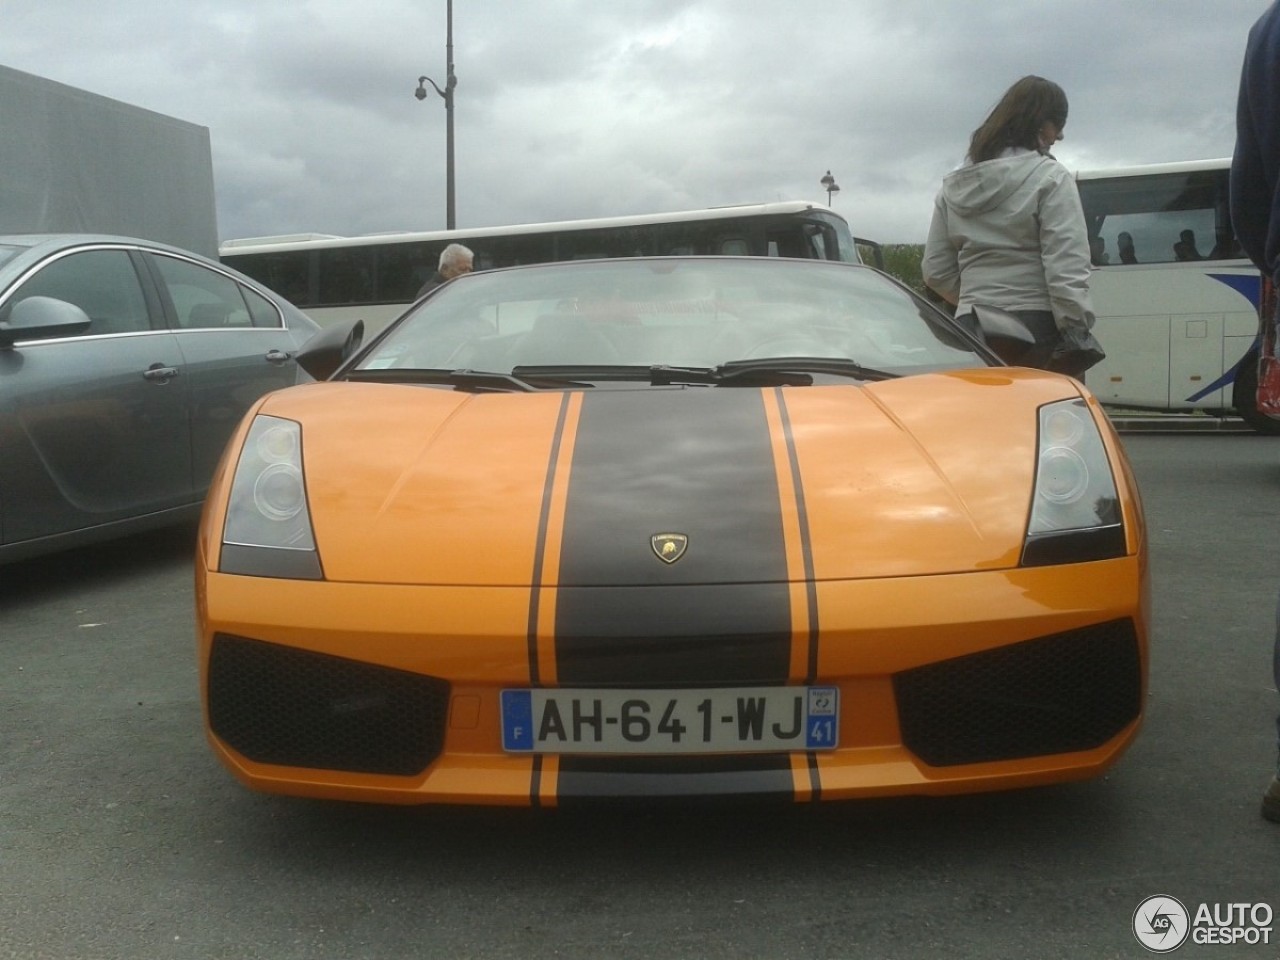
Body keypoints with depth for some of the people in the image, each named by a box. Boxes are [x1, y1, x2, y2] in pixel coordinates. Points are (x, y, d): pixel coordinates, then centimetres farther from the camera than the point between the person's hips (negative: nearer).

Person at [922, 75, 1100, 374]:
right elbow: (1066, 270, -12)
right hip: (1035, 330, -5)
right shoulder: (1049, 177, -4)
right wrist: (1077, 339, -9)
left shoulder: (954, 185, 13)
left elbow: (935, 270, 12)